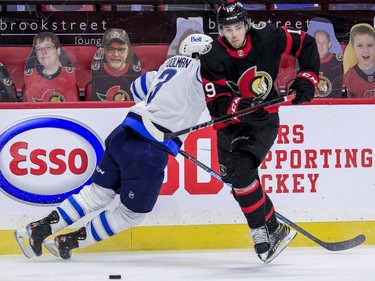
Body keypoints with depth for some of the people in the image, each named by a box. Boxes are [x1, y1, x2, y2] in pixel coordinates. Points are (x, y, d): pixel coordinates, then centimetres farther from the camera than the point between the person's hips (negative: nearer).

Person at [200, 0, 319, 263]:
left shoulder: (266, 37, -13)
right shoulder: (212, 59, -15)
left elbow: (306, 44, 3)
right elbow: (216, 105, -19)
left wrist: (307, 79, -3)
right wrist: (239, 106, -37)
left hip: (264, 120, -3)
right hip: (231, 125, 3)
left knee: (241, 169, -25)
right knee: (239, 184, -1)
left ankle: (261, 232, -16)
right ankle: (276, 230, 16)